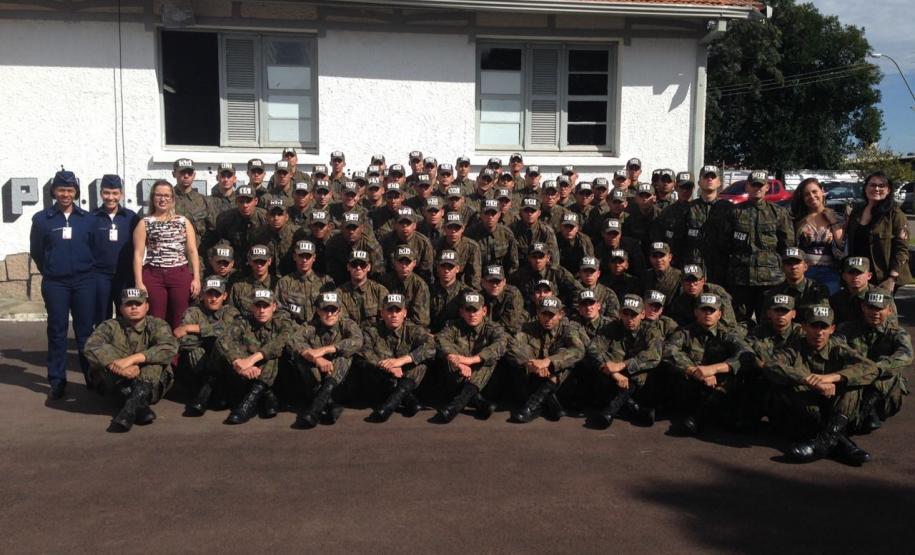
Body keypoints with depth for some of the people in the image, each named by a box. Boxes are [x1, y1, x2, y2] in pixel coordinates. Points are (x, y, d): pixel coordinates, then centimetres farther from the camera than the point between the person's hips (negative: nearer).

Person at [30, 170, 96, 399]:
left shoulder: (87, 219, 5)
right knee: (57, 331, 4)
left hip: (84, 282, 0)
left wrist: (87, 270, 7)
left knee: (85, 330, 5)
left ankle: (92, 378, 13)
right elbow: (35, 251, 9)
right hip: (55, 284, 0)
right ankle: (57, 382, 10)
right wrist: (49, 271, 10)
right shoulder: (41, 219, 3)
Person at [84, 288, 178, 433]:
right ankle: (139, 404, -34)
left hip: (151, 384, -1)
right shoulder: (110, 326, 3)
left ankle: (130, 409, -41)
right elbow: (91, 347, -18)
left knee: (157, 355, -25)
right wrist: (120, 365, -33)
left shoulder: (156, 325, 0)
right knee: (104, 352, -21)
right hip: (115, 386, 1)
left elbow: (170, 347, -22)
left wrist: (132, 359, -32)